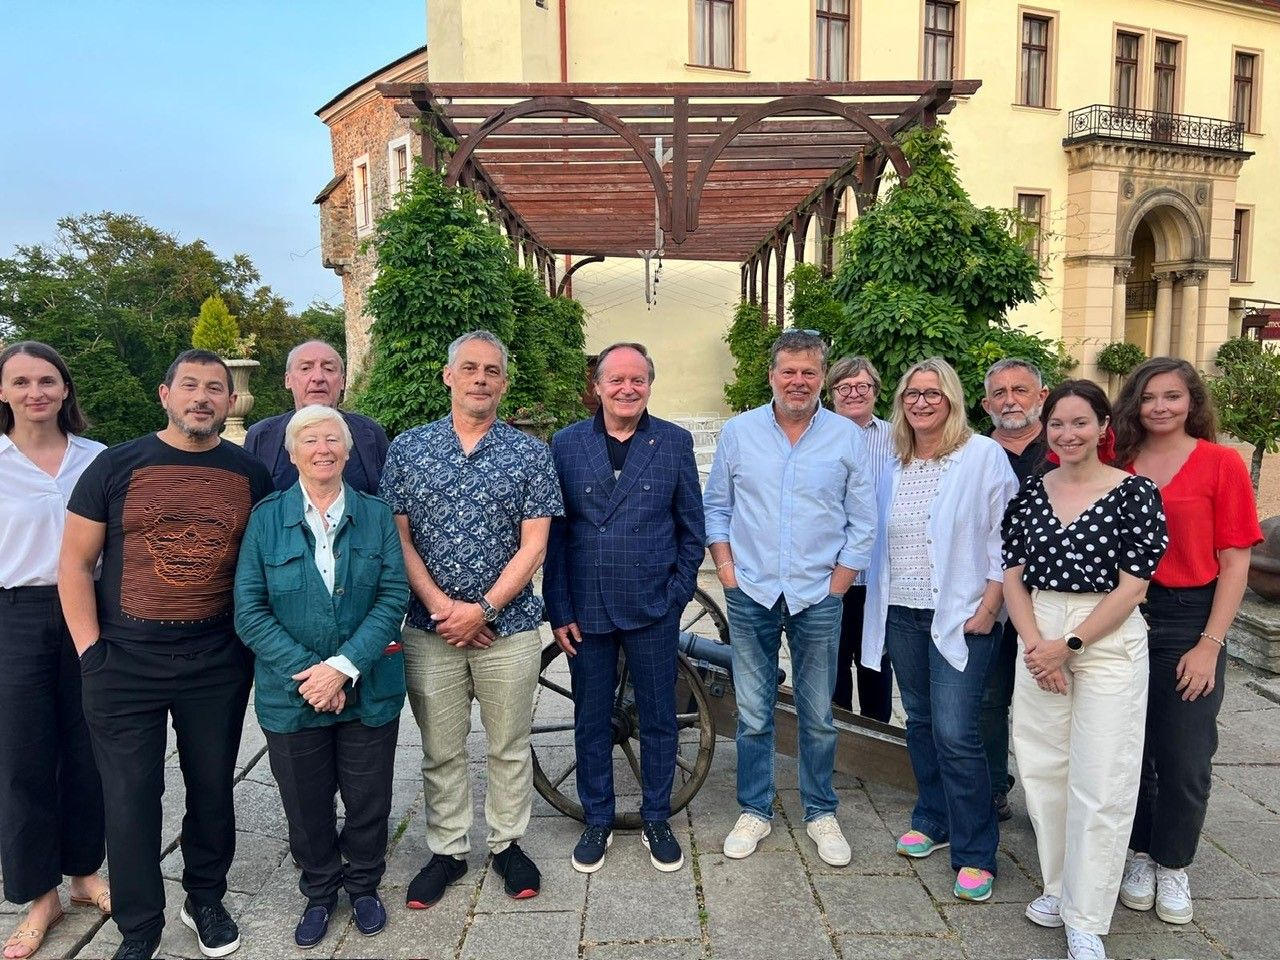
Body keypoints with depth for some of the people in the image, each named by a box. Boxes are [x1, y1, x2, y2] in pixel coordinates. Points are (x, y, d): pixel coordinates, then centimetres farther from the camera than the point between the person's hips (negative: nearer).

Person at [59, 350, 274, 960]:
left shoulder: (251, 475, 2)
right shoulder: (117, 466, -2)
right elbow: (75, 563, 0)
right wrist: (90, 649, -6)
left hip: (219, 663, 1)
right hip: (124, 662, -1)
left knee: (212, 789, 14)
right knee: (130, 798, 6)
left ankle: (206, 899, 36)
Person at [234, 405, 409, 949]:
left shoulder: (376, 515, -1)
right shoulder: (267, 517, -3)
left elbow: (394, 598, -7)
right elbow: (250, 609, -7)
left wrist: (343, 666, -17)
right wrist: (305, 672, -15)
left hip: (368, 693, 1)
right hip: (292, 694, 0)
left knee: (369, 800, 12)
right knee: (306, 804, 15)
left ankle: (364, 885, 39)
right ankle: (319, 892, 39)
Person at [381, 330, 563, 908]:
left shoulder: (530, 454, -2)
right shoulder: (407, 449, 2)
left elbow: (533, 546, -5)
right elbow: (398, 538, 0)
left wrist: (482, 610, -13)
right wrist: (442, 606, -11)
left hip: (508, 626, -1)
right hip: (430, 627, 1)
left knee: (510, 747, 12)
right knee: (441, 751, 13)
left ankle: (507, 844, 31)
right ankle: (447, 851, 31)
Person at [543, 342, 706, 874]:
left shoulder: (675, 442, -1)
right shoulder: (566, 444, 0)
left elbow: (692, 528, 4)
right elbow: (552, 532, 1)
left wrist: (677, 592, -3)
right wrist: (559, 610, -3)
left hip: (653, 610, 0)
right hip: (585, 610, 1)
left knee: (658, 719, 12)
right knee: (591, 722, 13)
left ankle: (656, 820, 32)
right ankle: (597, 821, 32)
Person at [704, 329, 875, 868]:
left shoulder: (847, 438, 0)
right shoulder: (738, 432, 2)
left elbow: (862, 522, 3)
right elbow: (716, 508, 7)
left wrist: (838, 586, -2)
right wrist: (727, 573, -1)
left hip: (818, 599, 0)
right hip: (751, 596, 1)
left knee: (818, 716, 11)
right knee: (753, 715, 9)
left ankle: (821, 813, 30)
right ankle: (755, 812, 26)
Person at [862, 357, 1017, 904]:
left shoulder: (984, 456, -5)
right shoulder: (891, 464, 10)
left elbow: (1005, 538, -7)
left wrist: (988, 608, -12)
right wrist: (877, 602, 12)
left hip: (959, 615, -5)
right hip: (901, 613, 6)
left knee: (954, 733, -8)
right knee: (920, 722, 15)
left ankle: (975, 855, 6)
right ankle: (933, 820, 32)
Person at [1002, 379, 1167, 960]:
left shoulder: (1135, 493, -6)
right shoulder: (1030, 492, 6)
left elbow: (1132, 586, -9)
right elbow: (1012, 575, 6)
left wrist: (1068, 645, -12)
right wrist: (1034, 643, -7)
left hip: (1108, 644, -4)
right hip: (1038, 642, 4)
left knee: (1099, 783, 0)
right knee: (1043, 767, 11)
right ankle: (1060, 887, 31)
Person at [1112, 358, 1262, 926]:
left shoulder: (1221, 463, -4)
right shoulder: (1119, 464, 2)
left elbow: (1234, 563, -5)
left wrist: (1210, 644, -9)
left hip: (1189, 618, -2)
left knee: (1184, 757, 7)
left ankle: (1172, 865, 28)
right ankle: (1138, 855, 31)